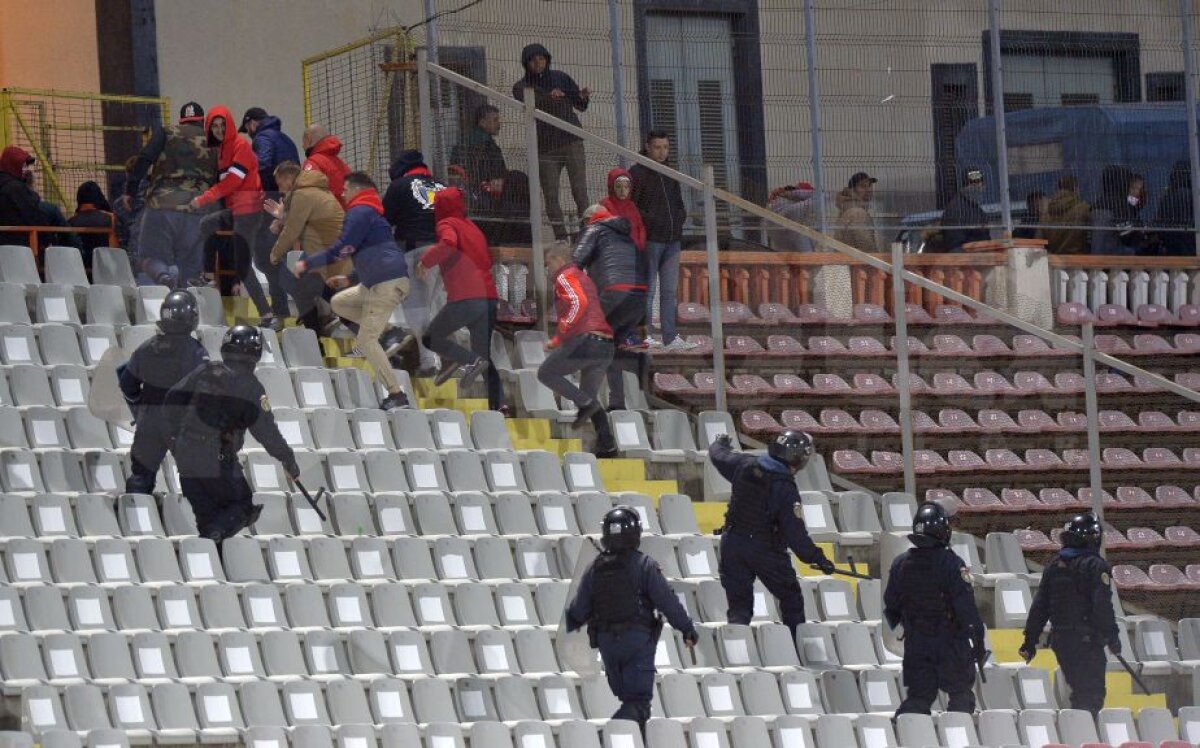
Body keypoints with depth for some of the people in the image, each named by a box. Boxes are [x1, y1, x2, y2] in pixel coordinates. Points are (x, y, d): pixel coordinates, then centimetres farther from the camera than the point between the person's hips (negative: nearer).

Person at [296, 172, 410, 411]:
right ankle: (388, 330, 6)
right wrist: (350, 280, 35)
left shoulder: (360, 212, -6)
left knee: (366, 341, -9)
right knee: (340, 302, 20)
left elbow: (343, 249, -14)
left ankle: (396, 394, -13)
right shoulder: (372, 212, 25)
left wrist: (308, 263, -6)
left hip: (388, 283, -10)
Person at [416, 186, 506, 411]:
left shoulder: (447, 224, 0)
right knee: (484, 357, 13)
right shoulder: (472, 227, 23)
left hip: (464, 298, -7)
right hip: (489, 297, 7)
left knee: (431, 338, 7)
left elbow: (448, 244, -22)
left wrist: (426, 261, -8)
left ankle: (470, 360, -16)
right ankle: (498, 403, -3)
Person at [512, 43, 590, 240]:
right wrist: (548, 97, -34)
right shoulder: (521, 87, 5)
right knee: (550, 196, -3)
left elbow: (580, 106, 12)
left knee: (580, 191, -10)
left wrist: (583, 97, -11)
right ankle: (560, 237, -1)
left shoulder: (560, 78, 9)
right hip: (544, 147, 0)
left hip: (571, 142, 0)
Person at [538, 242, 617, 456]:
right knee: (589, 395, 16)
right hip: (606, 344, 9)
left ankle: (585, 403, -9)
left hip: (585, 341, -9)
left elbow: (579, 302, -19)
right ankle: (607, 444, 4)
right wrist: (557, 341, 30)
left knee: (546, 373, 6)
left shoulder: (564, 278, 0)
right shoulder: (584, 278, 29)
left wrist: (562, 331, -10)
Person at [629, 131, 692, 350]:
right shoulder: (637, 173, -6)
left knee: (670, 291, 8)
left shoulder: (670, 174, 15)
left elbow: (679, 203, 24)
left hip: (672, 239, 7)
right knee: (647, 289, -3)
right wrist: (650, 220, -17)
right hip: (649, 239, -7)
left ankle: (670, 338, 10)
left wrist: (680, 216, 5)